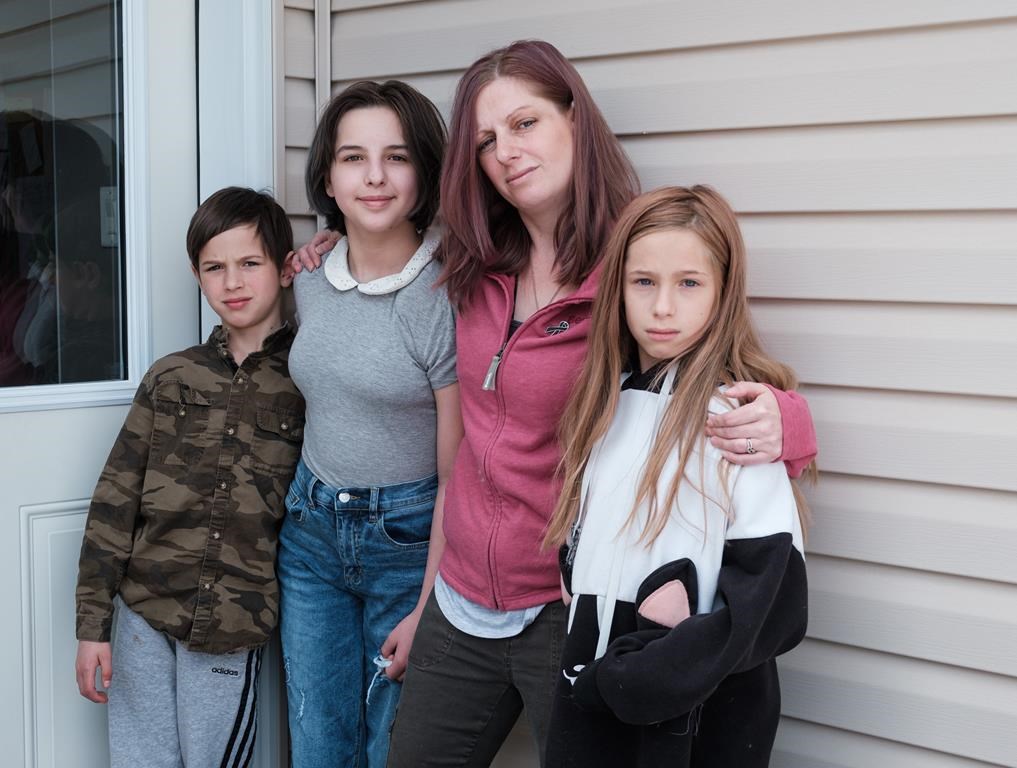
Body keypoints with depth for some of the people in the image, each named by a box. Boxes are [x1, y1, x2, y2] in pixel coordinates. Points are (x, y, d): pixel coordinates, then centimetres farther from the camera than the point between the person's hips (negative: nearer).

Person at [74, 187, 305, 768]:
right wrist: (93, 623, 1)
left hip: (232, 633, -1)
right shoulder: (171, 378, 3)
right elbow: (116, 500, 4)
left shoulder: (309, 383, 0)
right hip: (142, 618, 2)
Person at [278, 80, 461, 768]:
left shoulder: (448, 298, -18)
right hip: (311, 528, 6)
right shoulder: (311, 279, 2)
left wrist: (425, 612, -13)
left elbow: (458, 479, -15)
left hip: (410, 538, -5)